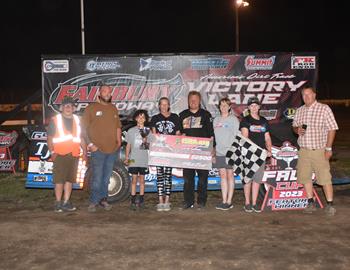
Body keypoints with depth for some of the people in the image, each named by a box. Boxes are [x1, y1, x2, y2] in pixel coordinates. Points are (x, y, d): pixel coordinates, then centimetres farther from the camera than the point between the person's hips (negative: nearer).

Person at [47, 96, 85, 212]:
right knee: (59, 180, -4)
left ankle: (66, 202, 15)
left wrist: (85, 151, 10)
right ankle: (58, 203, 4)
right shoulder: (55, 120, 2)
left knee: (70, 179, 7)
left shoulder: (77, 120, 14)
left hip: (74, 154, 4)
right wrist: (52, 151, -11)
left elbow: (80, 138, 19)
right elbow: (50, 138, 0)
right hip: (60, 154, -4)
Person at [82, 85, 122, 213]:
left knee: (106, 178, 12)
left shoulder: (113, 108, 15)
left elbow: (118, 126, 21)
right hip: (98, 149, -5)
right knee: (97, 178, -6)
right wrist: (90, 144, -11)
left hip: (113, 149, 5)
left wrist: (119, 139, 6)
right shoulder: (91, 108, -1)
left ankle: (103, 199, 22)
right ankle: (93, 202, 5)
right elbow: (84, 128, -4)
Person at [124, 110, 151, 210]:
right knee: (134, 179, 1)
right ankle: (133, 201, 5)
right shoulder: (131, 131, 6)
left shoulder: (147, 131, 5)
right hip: (133, 159, 0)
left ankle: (141, 200, 14)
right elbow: (128, 145, 9)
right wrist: (126, 158, 4)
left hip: (144, 160, 0)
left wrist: (145, 140, -18)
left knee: (142, 179, 7)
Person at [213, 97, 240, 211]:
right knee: (223, 175, 6)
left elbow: (236, 136, -5)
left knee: (229, 175, 0)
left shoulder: (233, 119, -1)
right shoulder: (216, 120, 14)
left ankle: (229, 201, 4)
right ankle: (224, 201, 11)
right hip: (219, 152, 5)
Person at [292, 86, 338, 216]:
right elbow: (294, 125, 22)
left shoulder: (324, 108, -5)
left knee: (325, 178, -4)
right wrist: (297, 129, -3)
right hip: (303, 150, 5)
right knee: (305, 177, 8)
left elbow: (332, 129, -7)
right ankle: (311, 203, 21)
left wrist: (328, 148, -11)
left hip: (319, 150, -5)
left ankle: (330, 204, 8)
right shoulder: (300, 111, 11)